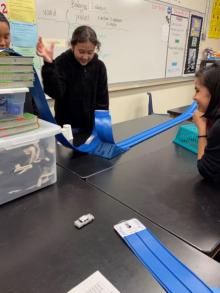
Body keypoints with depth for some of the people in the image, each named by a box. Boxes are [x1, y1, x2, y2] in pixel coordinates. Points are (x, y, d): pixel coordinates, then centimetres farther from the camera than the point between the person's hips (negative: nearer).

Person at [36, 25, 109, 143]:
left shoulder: (99, 66, -1)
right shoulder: (61, 63, -10)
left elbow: (102, 100, 1)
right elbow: (55, 93, -24)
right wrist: (49, 64, -35)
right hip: (67, 128, -3)